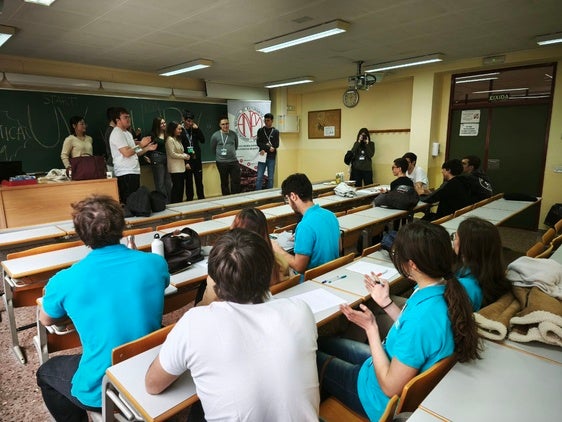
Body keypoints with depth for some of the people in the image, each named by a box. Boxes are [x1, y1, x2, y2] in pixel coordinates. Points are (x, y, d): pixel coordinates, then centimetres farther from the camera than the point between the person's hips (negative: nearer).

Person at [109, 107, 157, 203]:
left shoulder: (127, 133, 20)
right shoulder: (117, 133, -10)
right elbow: (127, 153, -19)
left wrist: (147, 148, 11)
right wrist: (140, 145, -9)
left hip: (134, 171, 10)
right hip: (125, 173, -10)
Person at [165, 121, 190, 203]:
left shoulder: (178, 139, 18)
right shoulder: (170, 140, -9)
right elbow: (172, 154, -14)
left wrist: (186, 155, 3)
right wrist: (185, 156, -9)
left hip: (181, 167, 9)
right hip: (175, 168, -9)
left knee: (181, 187, 9)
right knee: (176, 187, -7)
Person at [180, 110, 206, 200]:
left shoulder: (195, 130, 9)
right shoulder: (180, 131, -5)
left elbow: (203, 140, 2)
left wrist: (197, 129, -5)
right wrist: (185, 162, -14)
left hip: (197, 160, 4)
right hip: (187, 161, -4)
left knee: (199, 182, 7)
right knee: (189, 183, 4)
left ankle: (201, 199, 14)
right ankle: (189, 200, 10)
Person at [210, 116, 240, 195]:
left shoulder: (233, 134, 3)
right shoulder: (215, 135, -5)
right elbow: (213, 149, 7)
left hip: (234, 161, 2)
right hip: (222, 162, -2)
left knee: (236, 181, 1)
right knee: (224, 183, 7)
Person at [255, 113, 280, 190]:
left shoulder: (275, 131, 5)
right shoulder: (260, 130, 7)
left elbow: (276, 145, -3)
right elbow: (258, 143, -2)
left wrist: (265, 149, -11)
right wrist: (268, 147, -13)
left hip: (271, 157, 0)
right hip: (262, 156, 0)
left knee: (270, 178, 5)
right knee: (259, 177, -2)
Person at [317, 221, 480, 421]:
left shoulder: (422, 316, -40)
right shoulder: (445, 290, -13)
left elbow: (390, 387, -28)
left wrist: (371, 328, -23)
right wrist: (386, 302, 0)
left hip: (382, 399, -8)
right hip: (389, 362, 8)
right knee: (322, 342, 21)